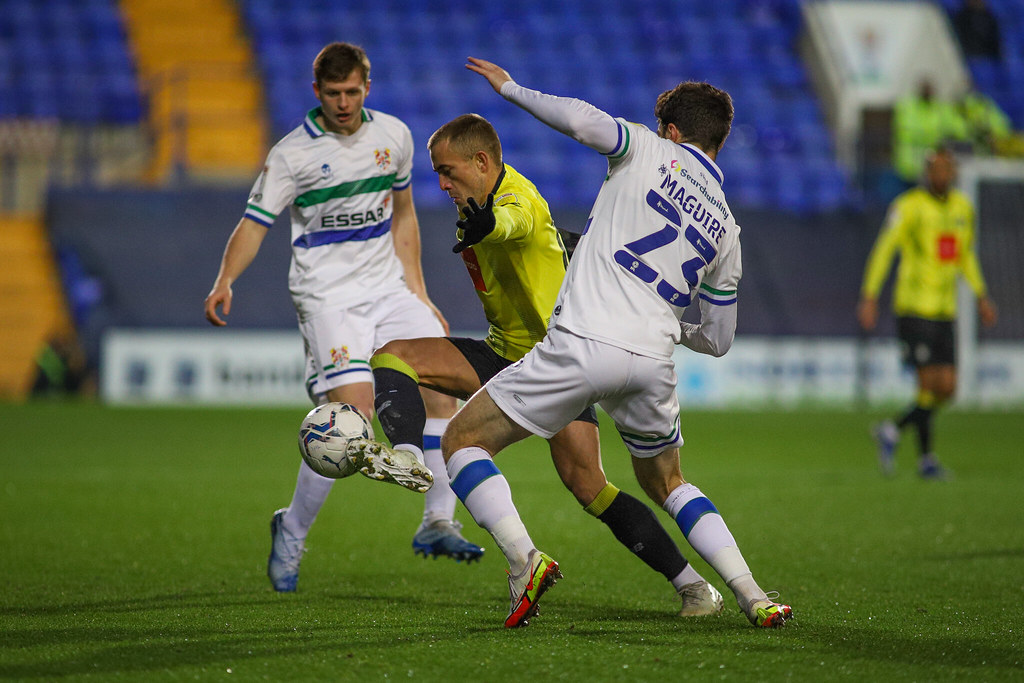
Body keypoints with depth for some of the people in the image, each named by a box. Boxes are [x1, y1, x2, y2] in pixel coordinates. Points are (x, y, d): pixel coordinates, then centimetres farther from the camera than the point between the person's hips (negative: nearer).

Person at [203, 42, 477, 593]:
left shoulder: (393, 136, 7)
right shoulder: (292, 153, -8)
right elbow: (254, 223, -11)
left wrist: (418, 292, 16)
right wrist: (225, 282, -28)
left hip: (388, 287, 5)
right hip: (327, 295, -5)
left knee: (445, 381, -10)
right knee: (352, 414, -18)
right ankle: (291, 532, 0)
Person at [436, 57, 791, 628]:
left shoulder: (651, 152, 9)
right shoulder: (725, 226, 22)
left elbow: (583, 120, -12)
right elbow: (718, 340, 25)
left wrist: (511, 88, 3)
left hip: (583, 341, -5)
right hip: (653, 358, 5)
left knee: (463, 440, 7)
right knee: (665, 483, 28)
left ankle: (525, 561, -15)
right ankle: (754, 597, 11)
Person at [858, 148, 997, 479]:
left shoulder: (963, 206, 12)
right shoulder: (908, 206, -8)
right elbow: (883, 250, -9)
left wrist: (981, 296, 23)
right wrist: (869, 297, -16)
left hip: (945, 313, 7)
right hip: (913, 309, -7)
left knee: (947, 388, 2)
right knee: (929, 383, -10)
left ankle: (892, 431, 19)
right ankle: (925, 457, 5)